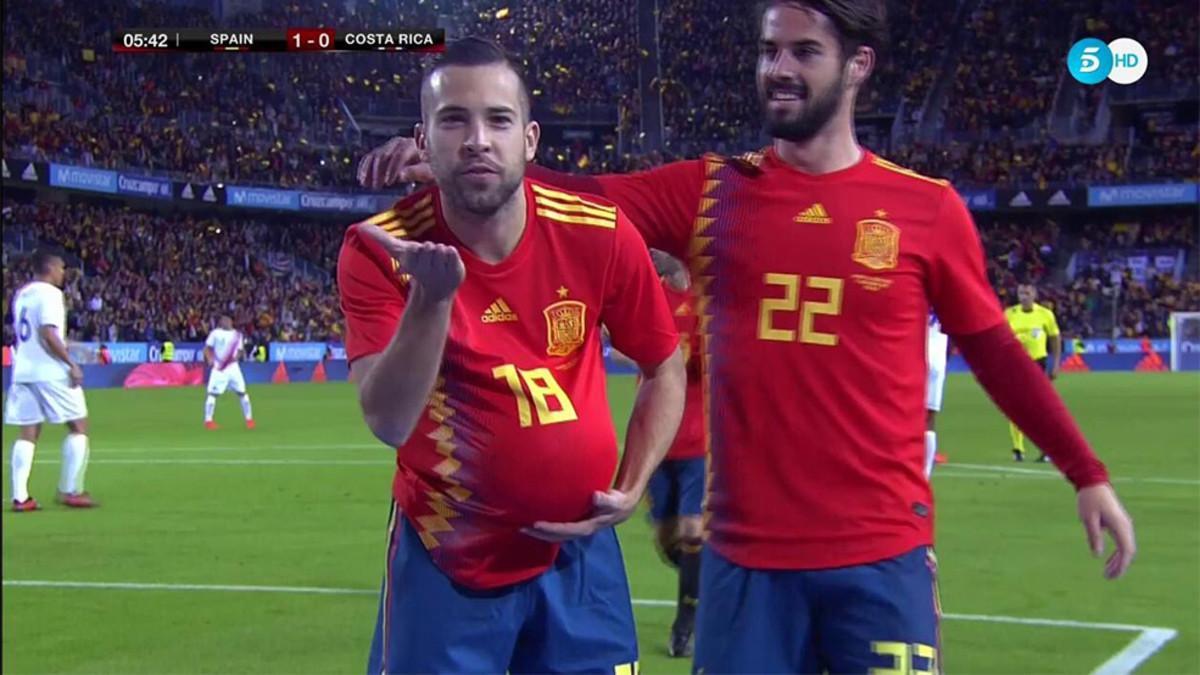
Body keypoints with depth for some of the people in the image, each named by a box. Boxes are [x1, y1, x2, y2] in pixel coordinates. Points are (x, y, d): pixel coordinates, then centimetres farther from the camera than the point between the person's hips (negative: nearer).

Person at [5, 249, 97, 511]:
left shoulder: (21, 294, 15)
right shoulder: (50, 293, -11)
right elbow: (48, 333, -20)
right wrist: (71, 364, -17)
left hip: (23, 371, 8)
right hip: (50, 371, -8)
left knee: (28, 432, 6)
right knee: (78, 426, 3)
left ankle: (20, 496, -1)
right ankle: (70, 490, -1)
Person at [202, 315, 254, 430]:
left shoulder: (236, 335, 10)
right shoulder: (215, 333, 2)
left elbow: (239, 351, 12)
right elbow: (207, 348, 1)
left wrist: (236, 357, -11)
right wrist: (209, 359, -16)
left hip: (233, 367, 3)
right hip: (219, 367, -3)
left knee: (242, 392, 2)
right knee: (212, 393, -11)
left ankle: (249, 419, 13)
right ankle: (208, 420, -5)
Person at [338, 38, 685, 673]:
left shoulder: (601, 235, -10)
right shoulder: (378, 251, -14)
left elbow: (665, 367, 6)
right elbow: (389, 423, -23)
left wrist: (631, 488, -4)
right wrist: (433, 295, -34)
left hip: (577, 550, 2)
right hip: (441, 558, -2)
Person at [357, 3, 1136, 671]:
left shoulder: (926, 209, 1)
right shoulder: (710, 193, 4)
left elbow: (996, 351, 9)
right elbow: (583, 198, -5)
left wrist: (1088, 475, 10)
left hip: (882, 556, -1)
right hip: (746, 554, 2)